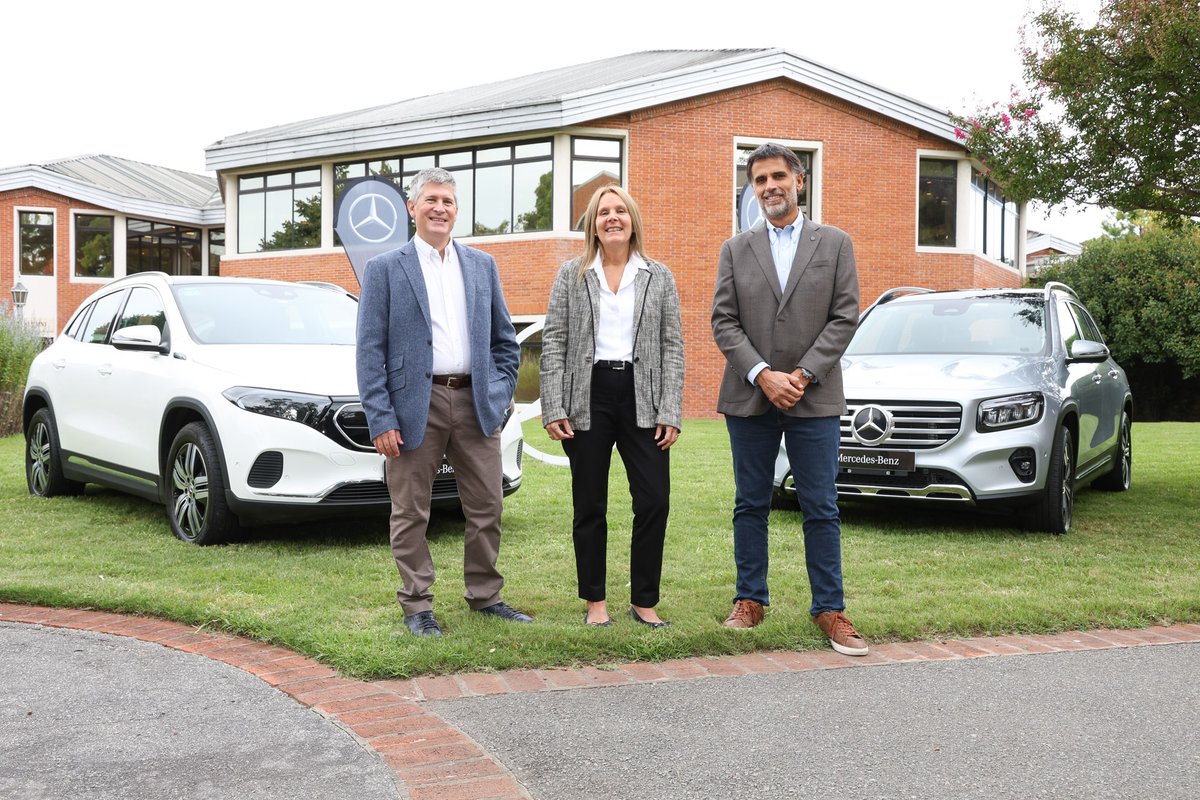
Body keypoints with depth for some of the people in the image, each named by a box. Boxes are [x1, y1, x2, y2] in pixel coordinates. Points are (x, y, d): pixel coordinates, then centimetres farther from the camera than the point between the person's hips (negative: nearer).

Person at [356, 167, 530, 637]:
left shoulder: (482, 266, 12)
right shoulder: (384, 269, 1)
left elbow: (504, 339, 17)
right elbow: (370, 350, -3)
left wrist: (501, 394, 6)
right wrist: (380, 419, -10)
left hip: (476, 404, 3)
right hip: (415, 405, -3)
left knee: (487, 507, 8)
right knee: (411, 514, 4)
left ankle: (485, 596, 23)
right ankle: (417, 607, 16)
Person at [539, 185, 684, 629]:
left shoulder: (659, 277, 8)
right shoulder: (571, 275, 6)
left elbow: (672, 347, 5)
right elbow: (554, 342, 2)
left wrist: (670, 413, -3)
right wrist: (554, 409, -7)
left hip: (642, 398, 1)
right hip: (587, 397, 0)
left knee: (654, 501, -4)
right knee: (590, 506, 6)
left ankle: (644, 601, 10)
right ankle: (595, 601, 19)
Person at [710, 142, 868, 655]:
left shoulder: (835, 244, 6)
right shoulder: (735, 250, 9)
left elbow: (845, 317, -1)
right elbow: (724, 323, 2)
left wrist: (803, 374, -11)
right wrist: (764, 376, -12)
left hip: (814, 399, -1)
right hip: (749, 398, 2)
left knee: (821, 508, 0)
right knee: (751, 505, 8)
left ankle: (829, 609, 8)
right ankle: (750, 600, 18)